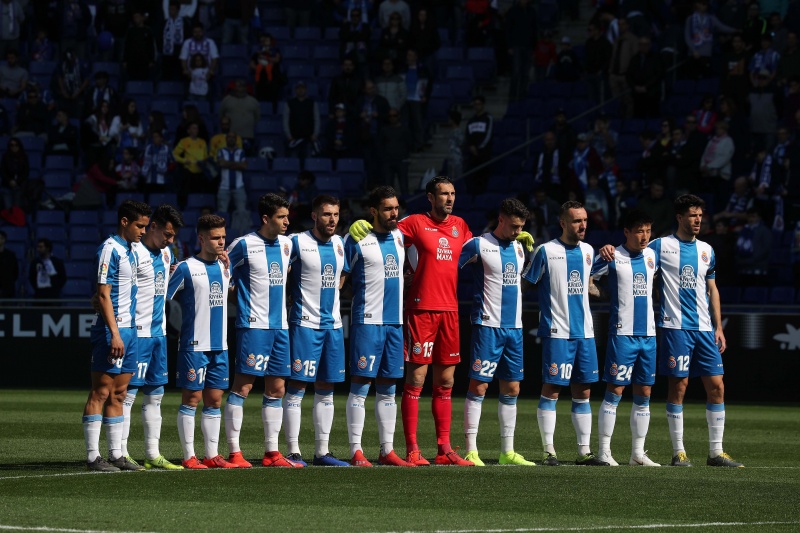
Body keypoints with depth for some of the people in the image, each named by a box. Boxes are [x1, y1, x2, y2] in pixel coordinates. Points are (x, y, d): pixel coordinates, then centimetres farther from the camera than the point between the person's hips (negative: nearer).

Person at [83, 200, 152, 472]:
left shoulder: (130, 251, 16)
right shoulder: (110, 249, -11)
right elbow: (103, 295, -16)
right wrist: (115, 334, -21)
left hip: (128, 329, 9)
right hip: (112, 330, -9)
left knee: (118, 394, 10)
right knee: (101, 393, -7)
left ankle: (116, 455, 12)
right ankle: (93, 457, -7)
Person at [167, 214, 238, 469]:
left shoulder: (225, 268, 12)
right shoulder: (187, 268, -7)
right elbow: (163, 297, -5)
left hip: (220, 345, 6)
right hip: (194, 345, -6)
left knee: (214, 400, 8)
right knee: (192, 398, -3)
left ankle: (212, 455, 12)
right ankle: (189, 456, 0)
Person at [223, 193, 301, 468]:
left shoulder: (287, 244, 10)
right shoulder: (244, 245, -8)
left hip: (280, 326, 7)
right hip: (253, 325, -7)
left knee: (276, 388, 7)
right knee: (243, 385, -8)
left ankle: (272, 452, 12)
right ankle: (234, 452, -6)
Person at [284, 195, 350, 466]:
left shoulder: (339, 244, 11)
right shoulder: (298, 243, -8)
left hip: (333, 324, 6)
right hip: (305, 323, -6)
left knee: (326, 390, 9)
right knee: (297, 387, -6)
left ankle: (322, 451, 13)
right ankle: (293, 452, -4)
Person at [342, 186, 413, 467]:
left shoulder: (399, 236, 12)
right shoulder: (356, 240, -6)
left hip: (395, 321, 6)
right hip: (367, 321, -6)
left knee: (388, 389, 9)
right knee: (360, 385, -6)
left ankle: (387, 450, 12)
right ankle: (356, 451, -6)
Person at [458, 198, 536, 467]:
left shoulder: (518, 247, 14)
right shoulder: (479, 245, -7)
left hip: (514, 326, 7)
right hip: (488, 326, -7)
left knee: (511, 389, 8)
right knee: (478, 386, -8)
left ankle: (507, 451, 14)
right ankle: (471, 450, -7)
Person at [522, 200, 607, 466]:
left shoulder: (588, 251, 12)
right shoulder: (546, 251, -5)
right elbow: (525, 283, -2)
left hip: (584, 332, 6)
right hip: (557, 332, -6)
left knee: (583, 392, 7)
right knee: (551, 389, -5)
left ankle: (584, 451, 11)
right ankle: (549, 451, -2)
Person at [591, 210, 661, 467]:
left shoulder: (652, 256, 11)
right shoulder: (613, 258, -6)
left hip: (648, 334, 6)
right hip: (622, 333, -6)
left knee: (644, 394, 7)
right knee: (615, 391, -6)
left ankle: (638, 452, 12)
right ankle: (604, 451, -2)